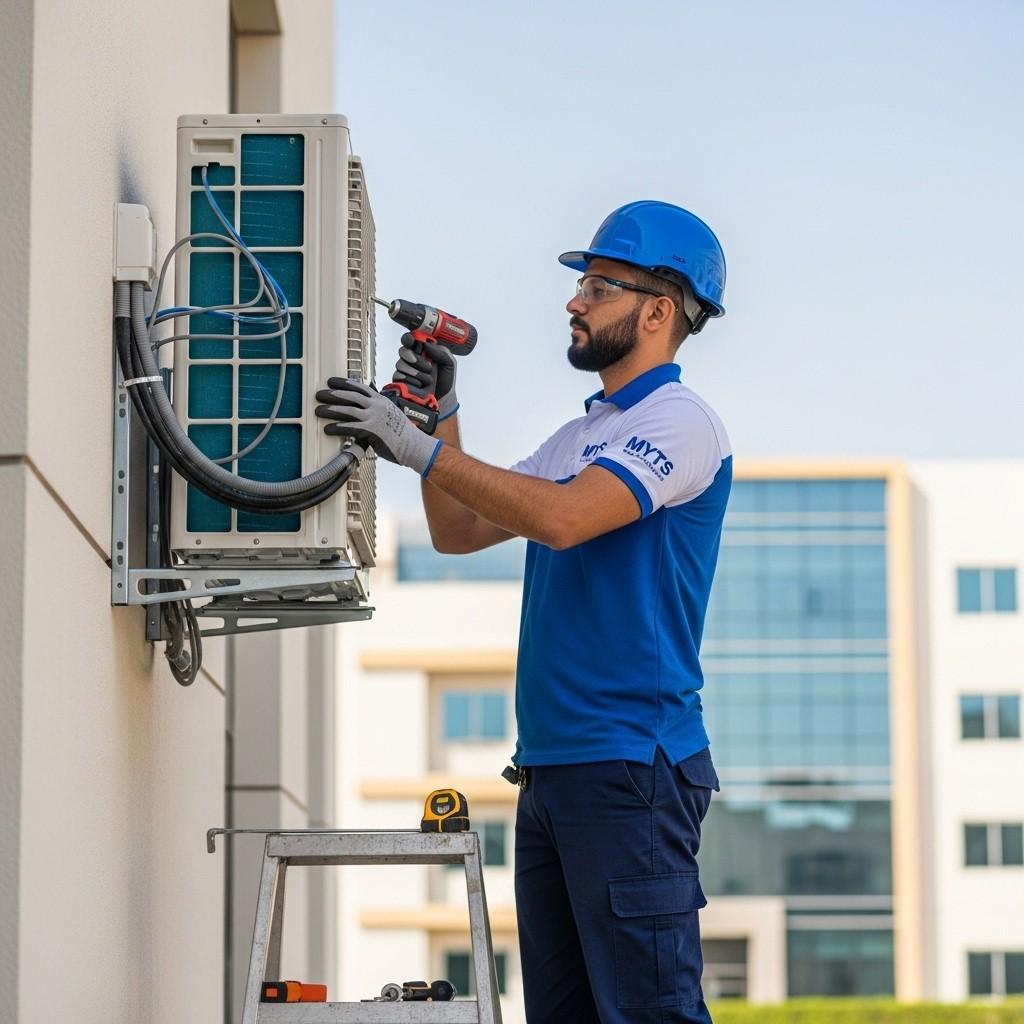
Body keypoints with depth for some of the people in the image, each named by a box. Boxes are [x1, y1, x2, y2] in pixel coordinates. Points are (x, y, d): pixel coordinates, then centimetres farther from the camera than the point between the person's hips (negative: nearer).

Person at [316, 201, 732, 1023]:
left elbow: (562, 518, -23)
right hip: (551, 766, 10)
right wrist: (443, 415, 9)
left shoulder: (680, 423, -8)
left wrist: (421, 448, -20)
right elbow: (459, 532, 22)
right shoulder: (582, 436, 22)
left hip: (630, 769, -10)